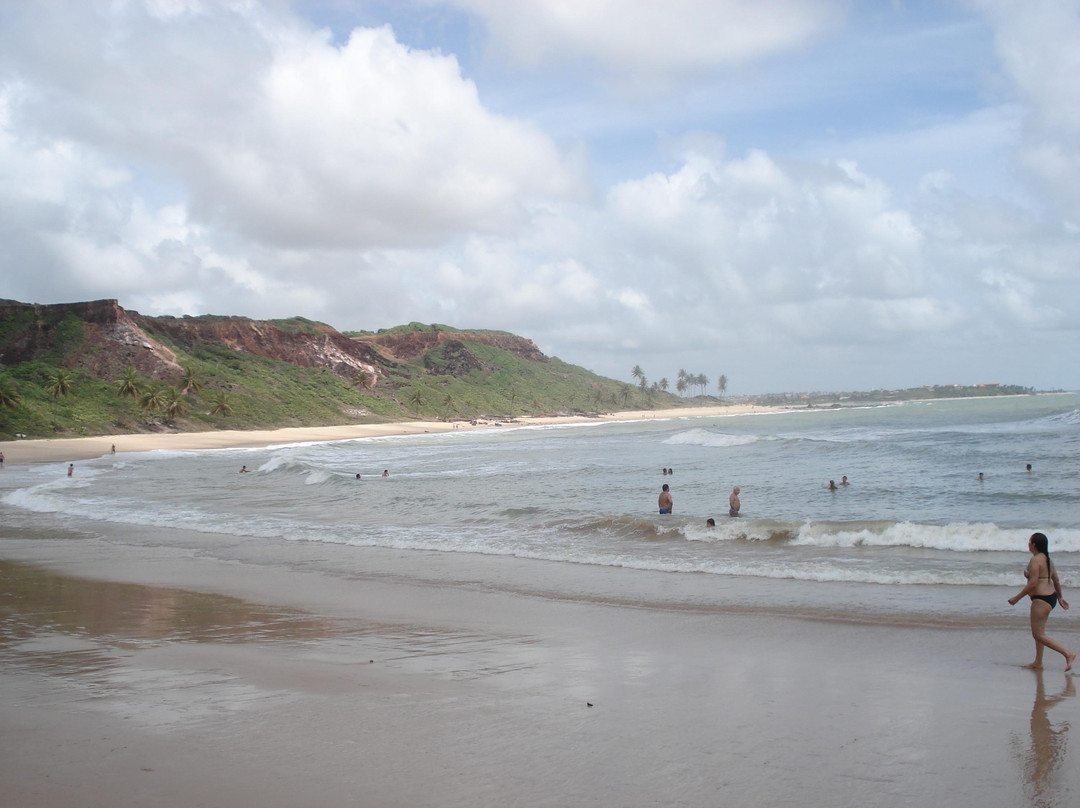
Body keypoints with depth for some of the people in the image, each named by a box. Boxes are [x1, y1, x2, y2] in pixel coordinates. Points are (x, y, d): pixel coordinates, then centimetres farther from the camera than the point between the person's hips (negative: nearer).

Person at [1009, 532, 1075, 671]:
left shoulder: (1035, 560, -18)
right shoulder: (1047, 559, 10)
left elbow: (1033, 583, -22)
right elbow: (1056, 580, 16)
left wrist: (1017, 598, -16)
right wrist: (1060, 597, 28)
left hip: (1041, 599, -10)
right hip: (1050, 596, 10)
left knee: (1038, 635, -5)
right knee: (1038, 632, 19)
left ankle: (1068, 654, -11)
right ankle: (1038, 663, 23)